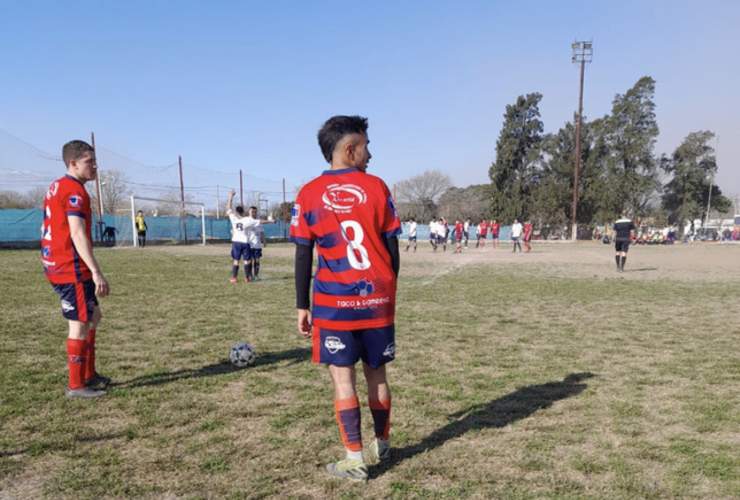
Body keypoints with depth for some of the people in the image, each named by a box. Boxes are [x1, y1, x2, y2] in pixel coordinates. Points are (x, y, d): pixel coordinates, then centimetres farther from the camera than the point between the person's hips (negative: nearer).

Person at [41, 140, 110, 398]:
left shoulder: (55, 187, 15)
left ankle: (89, 375, 25)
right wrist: (97, 272, -28)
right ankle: (76, 385, 8)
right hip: (73, 269, -10)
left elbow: (46, 228, 20)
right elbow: (78, 234, -24)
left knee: (93, 315, 18)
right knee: (80, 323, -1)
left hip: (56, 266, 10)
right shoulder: (75, 191, -15)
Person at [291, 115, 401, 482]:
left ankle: (354, 461, 10)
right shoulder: (377, 187, 0)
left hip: (333, 302, -2)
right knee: (376, 373, 16)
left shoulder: (309, 195, -2)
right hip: (377, 299, 2)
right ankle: (381, 445, 33)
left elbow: (303, 256, -2)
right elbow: (391, 249, 2)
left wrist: (302, 307, 5)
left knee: (342, 378, 5)